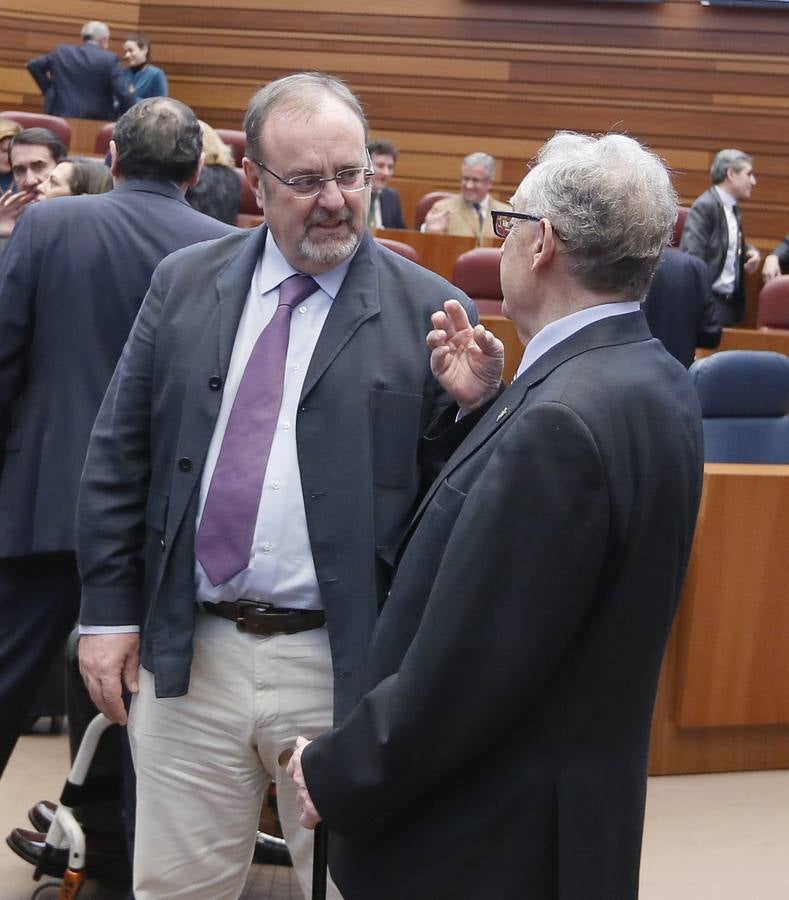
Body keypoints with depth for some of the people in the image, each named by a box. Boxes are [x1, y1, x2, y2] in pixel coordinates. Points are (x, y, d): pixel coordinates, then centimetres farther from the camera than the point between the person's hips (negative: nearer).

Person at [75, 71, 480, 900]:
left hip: (345, 666, -2)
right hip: (185, 652, 3)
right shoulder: (183, 284, 5)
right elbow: (117, 457, 6)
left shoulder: (430, 313, -5)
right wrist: (109, 610, 4)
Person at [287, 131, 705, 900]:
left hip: (494, 838, -9)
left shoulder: (566, 418, -27)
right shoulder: (648, 380, 3)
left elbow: (465, 669, -25)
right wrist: (480, 407, 3)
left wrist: (336, 774, -12)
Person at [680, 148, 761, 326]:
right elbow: (692, 257, -19)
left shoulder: (733, 209, 14)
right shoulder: (705, 206, -12)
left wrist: (751, 252, 6)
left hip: (732, 302, 9)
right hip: (709, 303, -9)